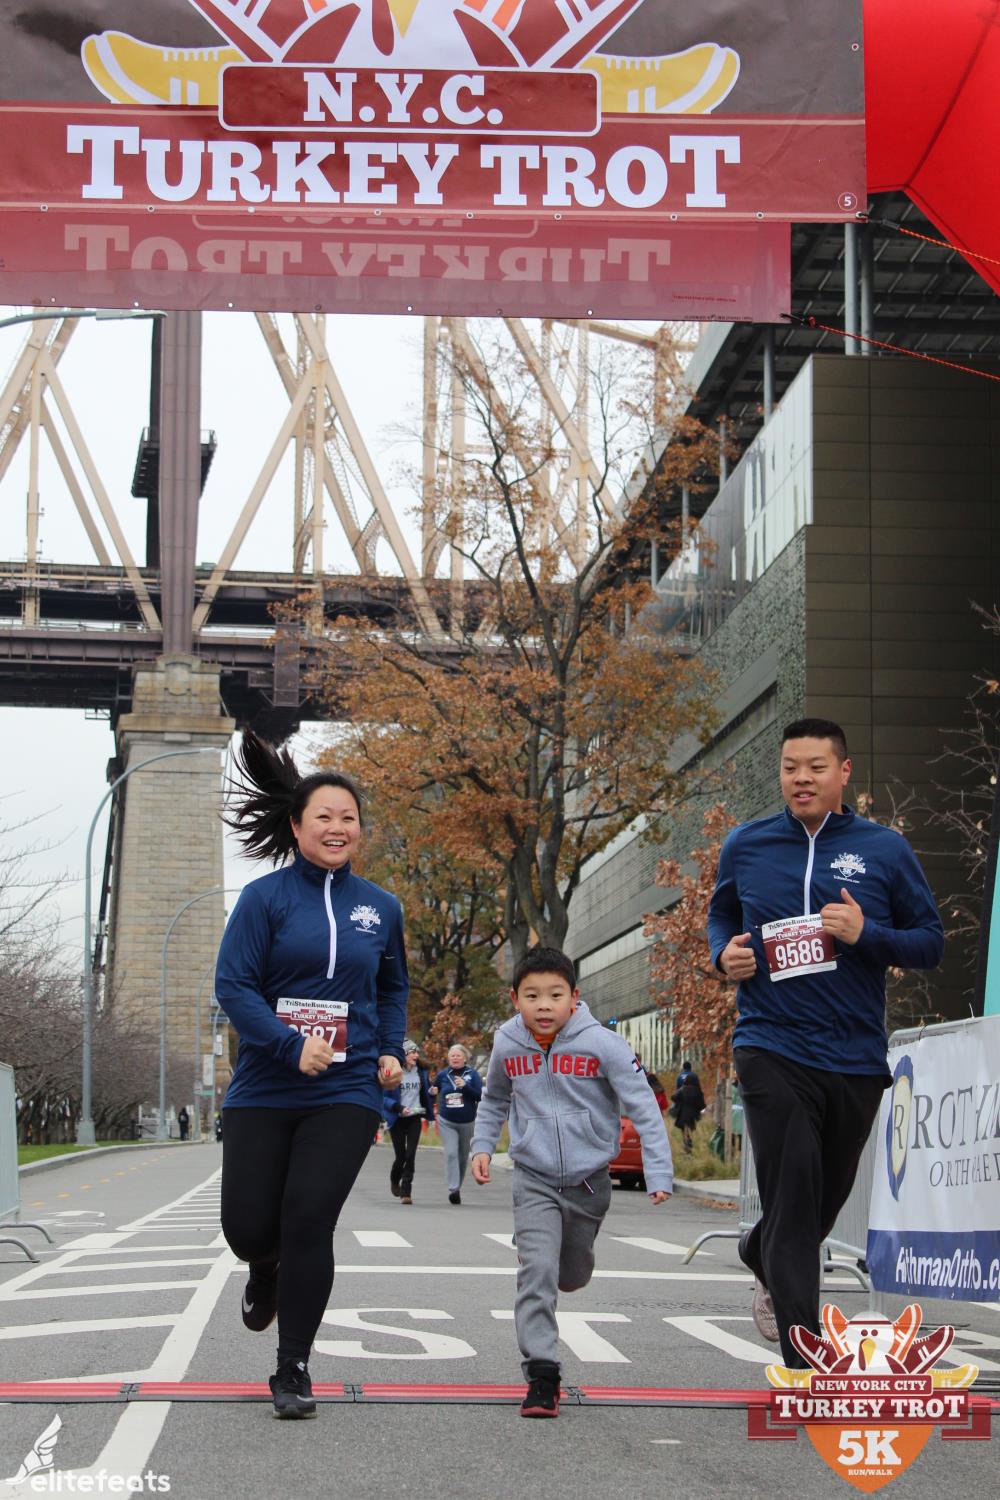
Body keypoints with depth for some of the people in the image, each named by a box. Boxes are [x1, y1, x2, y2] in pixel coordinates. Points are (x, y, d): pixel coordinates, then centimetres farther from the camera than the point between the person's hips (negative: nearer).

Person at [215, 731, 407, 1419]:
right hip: (264, 1091, -1)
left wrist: (391, 1052, 9)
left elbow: (395, 987, 24)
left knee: (309, 1221, -9)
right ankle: (267, 1270, 40)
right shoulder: (265, 897, -3)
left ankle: (294, 1369, 5)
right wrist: (292, 1046, -20)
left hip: (346, 1091, 1)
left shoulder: (380, 907, 8)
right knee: (248, 1226, 1)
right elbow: (233, 984, -9)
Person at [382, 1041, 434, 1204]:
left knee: (410, 1155, -8)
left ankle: (406, 1191, -5)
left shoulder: (421, 1071, 5)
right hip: (397, 1119, -3)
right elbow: (383, 1097, -10)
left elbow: (426, 1092, 19)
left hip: (415, 1118, 3)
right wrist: (398, 1107, -23)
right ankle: (394, 1181, 33)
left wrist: (432, 1091, -4)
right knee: (400, 1156, 2)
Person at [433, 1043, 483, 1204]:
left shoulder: (472, 1074, -2)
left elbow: (480, 1096, -9)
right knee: (451, 1153, -16)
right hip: (446, 1122, 0)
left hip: (467, 1123, 0)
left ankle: (458, 1187, 28)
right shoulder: (443, 1075, 3)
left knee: (463, 1156, 11)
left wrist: (465, 1086, -21)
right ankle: (453, 1189, -21)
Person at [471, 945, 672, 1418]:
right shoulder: (506, 1044, -5)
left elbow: (643, 1107, -14)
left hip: (589, 1181, 0)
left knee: (572, 1276, 17)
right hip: (534, 1181, 0)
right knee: (536, 1271, -17)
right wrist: (482, 1146, 5)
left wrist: (659, 1174, -19)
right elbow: (494, 1100, 17)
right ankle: (541, 1375, -14)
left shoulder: (601, 1043, -17)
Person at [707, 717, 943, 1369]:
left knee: (827, 1196, 17)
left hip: (856, 1057, 2)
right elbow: (721, 914, 21)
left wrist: (867, 934, -15)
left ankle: (762, 1255, 50)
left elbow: (932, 943, 3)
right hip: (773, 1048, -2)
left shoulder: (885, 849, 0)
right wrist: (724, 953, -2)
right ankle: (806, 1363, -7)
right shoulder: (746, 846, 4)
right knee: (794, 1198, -11)